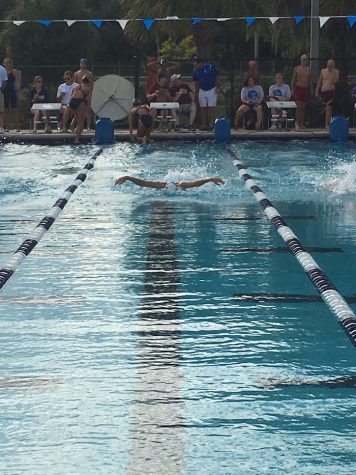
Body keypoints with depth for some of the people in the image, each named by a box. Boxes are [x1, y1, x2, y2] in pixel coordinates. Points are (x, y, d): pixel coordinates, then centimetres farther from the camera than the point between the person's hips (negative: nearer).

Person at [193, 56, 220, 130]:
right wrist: (196, 92, 12)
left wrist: (218, 88, -9)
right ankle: (204, 124, 6)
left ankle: (211, 124, -4)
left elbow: (217, 78, -6)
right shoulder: (196, 71, 1)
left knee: (211, 108, -5)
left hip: (212, 90, -4)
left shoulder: (210, 67, -13)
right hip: (202, 90, 4)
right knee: (203, 108, 3)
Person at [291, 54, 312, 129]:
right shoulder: (296, 69, 1)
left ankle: (302, 124, 7)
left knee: (303, 107, 4)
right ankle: (297, 122, 0)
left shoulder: (309, 69, 8)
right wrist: (292, 89, -3)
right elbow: (293, 80, 3)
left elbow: (310, 80, 14)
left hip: (305, 89, 3)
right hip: (298, 88, -3)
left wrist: (311, 89, 7)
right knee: (299, 106, -12)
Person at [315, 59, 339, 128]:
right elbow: (320, 81, 15)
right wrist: (316, 91, 11)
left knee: (328, 107, -15)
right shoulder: (323, 71, 10)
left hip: (331, 91, -4)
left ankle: (327, 124, -17)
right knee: (326, 109, 9)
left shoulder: (336, 72, 1)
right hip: (323, 91, 4)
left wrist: (332, 72, -15)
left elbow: (335, 81, -12)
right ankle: (327, 123, 19)